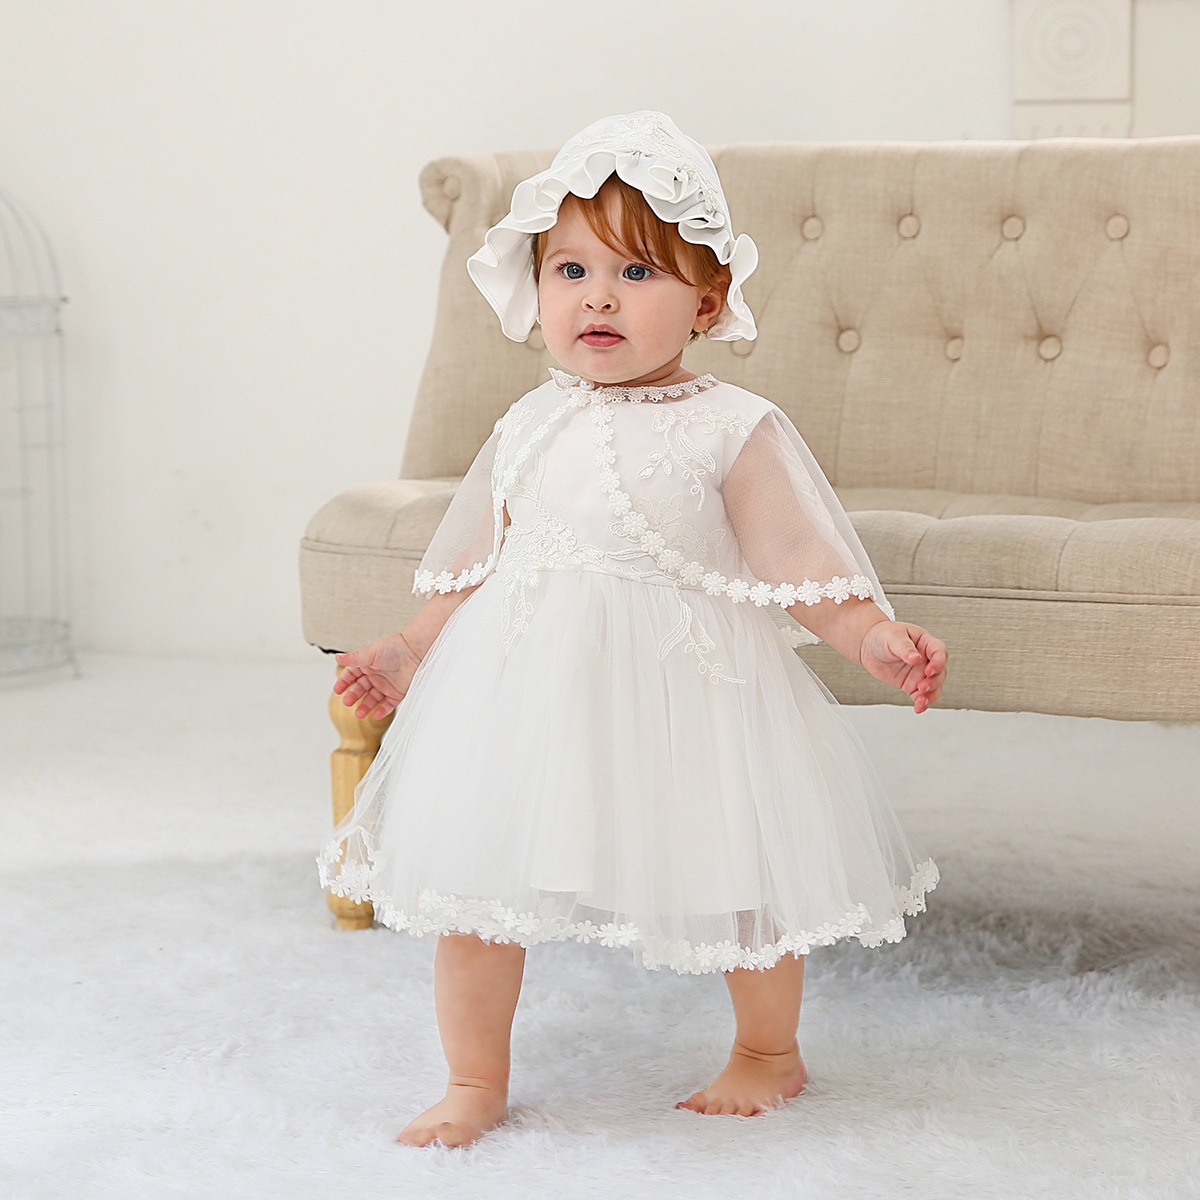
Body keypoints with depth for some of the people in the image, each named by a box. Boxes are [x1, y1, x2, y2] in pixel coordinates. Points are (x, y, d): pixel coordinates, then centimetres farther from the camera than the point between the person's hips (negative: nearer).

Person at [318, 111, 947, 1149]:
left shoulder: (734, 430, -6)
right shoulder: (528, 429, 7)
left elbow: (800, 564, -6)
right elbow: (471, 568, 16)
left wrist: (873, 638, -18)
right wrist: (408, 653, 12)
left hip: (681, 683, -3)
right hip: (523, 682, 3)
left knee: (735, 874, 7)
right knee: (466, 877, 3)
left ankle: (769, 1053, 35)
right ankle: (475, 1084, 21)